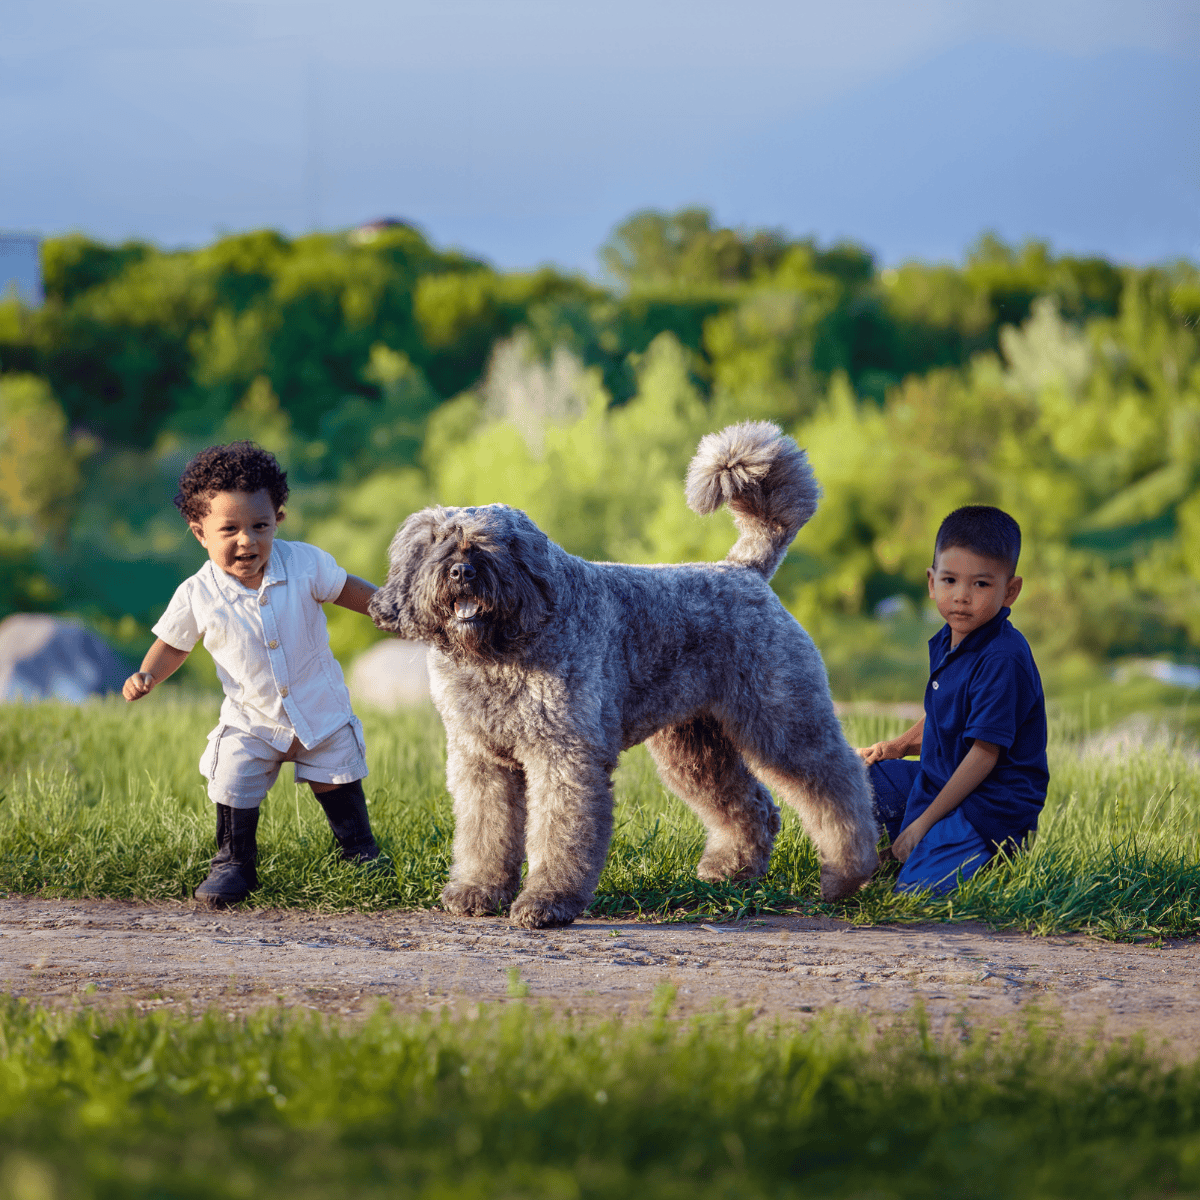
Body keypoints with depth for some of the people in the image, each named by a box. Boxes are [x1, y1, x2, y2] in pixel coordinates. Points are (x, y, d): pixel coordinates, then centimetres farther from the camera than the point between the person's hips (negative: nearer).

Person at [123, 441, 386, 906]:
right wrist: (147, 675, -18)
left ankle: (360, 848, 37)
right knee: (233, 787, -7)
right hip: (251, 721, -1)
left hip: (322, 710, 1)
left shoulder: (304, 563, -18)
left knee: (335, 783, 13)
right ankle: (233, 863, 14)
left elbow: (345, 589, 1)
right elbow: (173, 643, -2)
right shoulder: (197, 596, -18)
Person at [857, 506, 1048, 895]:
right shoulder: (944, 643, 6)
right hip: (940, 777, 9)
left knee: (916, 890, -23)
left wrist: (925, 821, -20)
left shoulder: (1003, 659, -23)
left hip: (992, 802, -9)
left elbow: (984, 753, -23)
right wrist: (901, 744, 5)